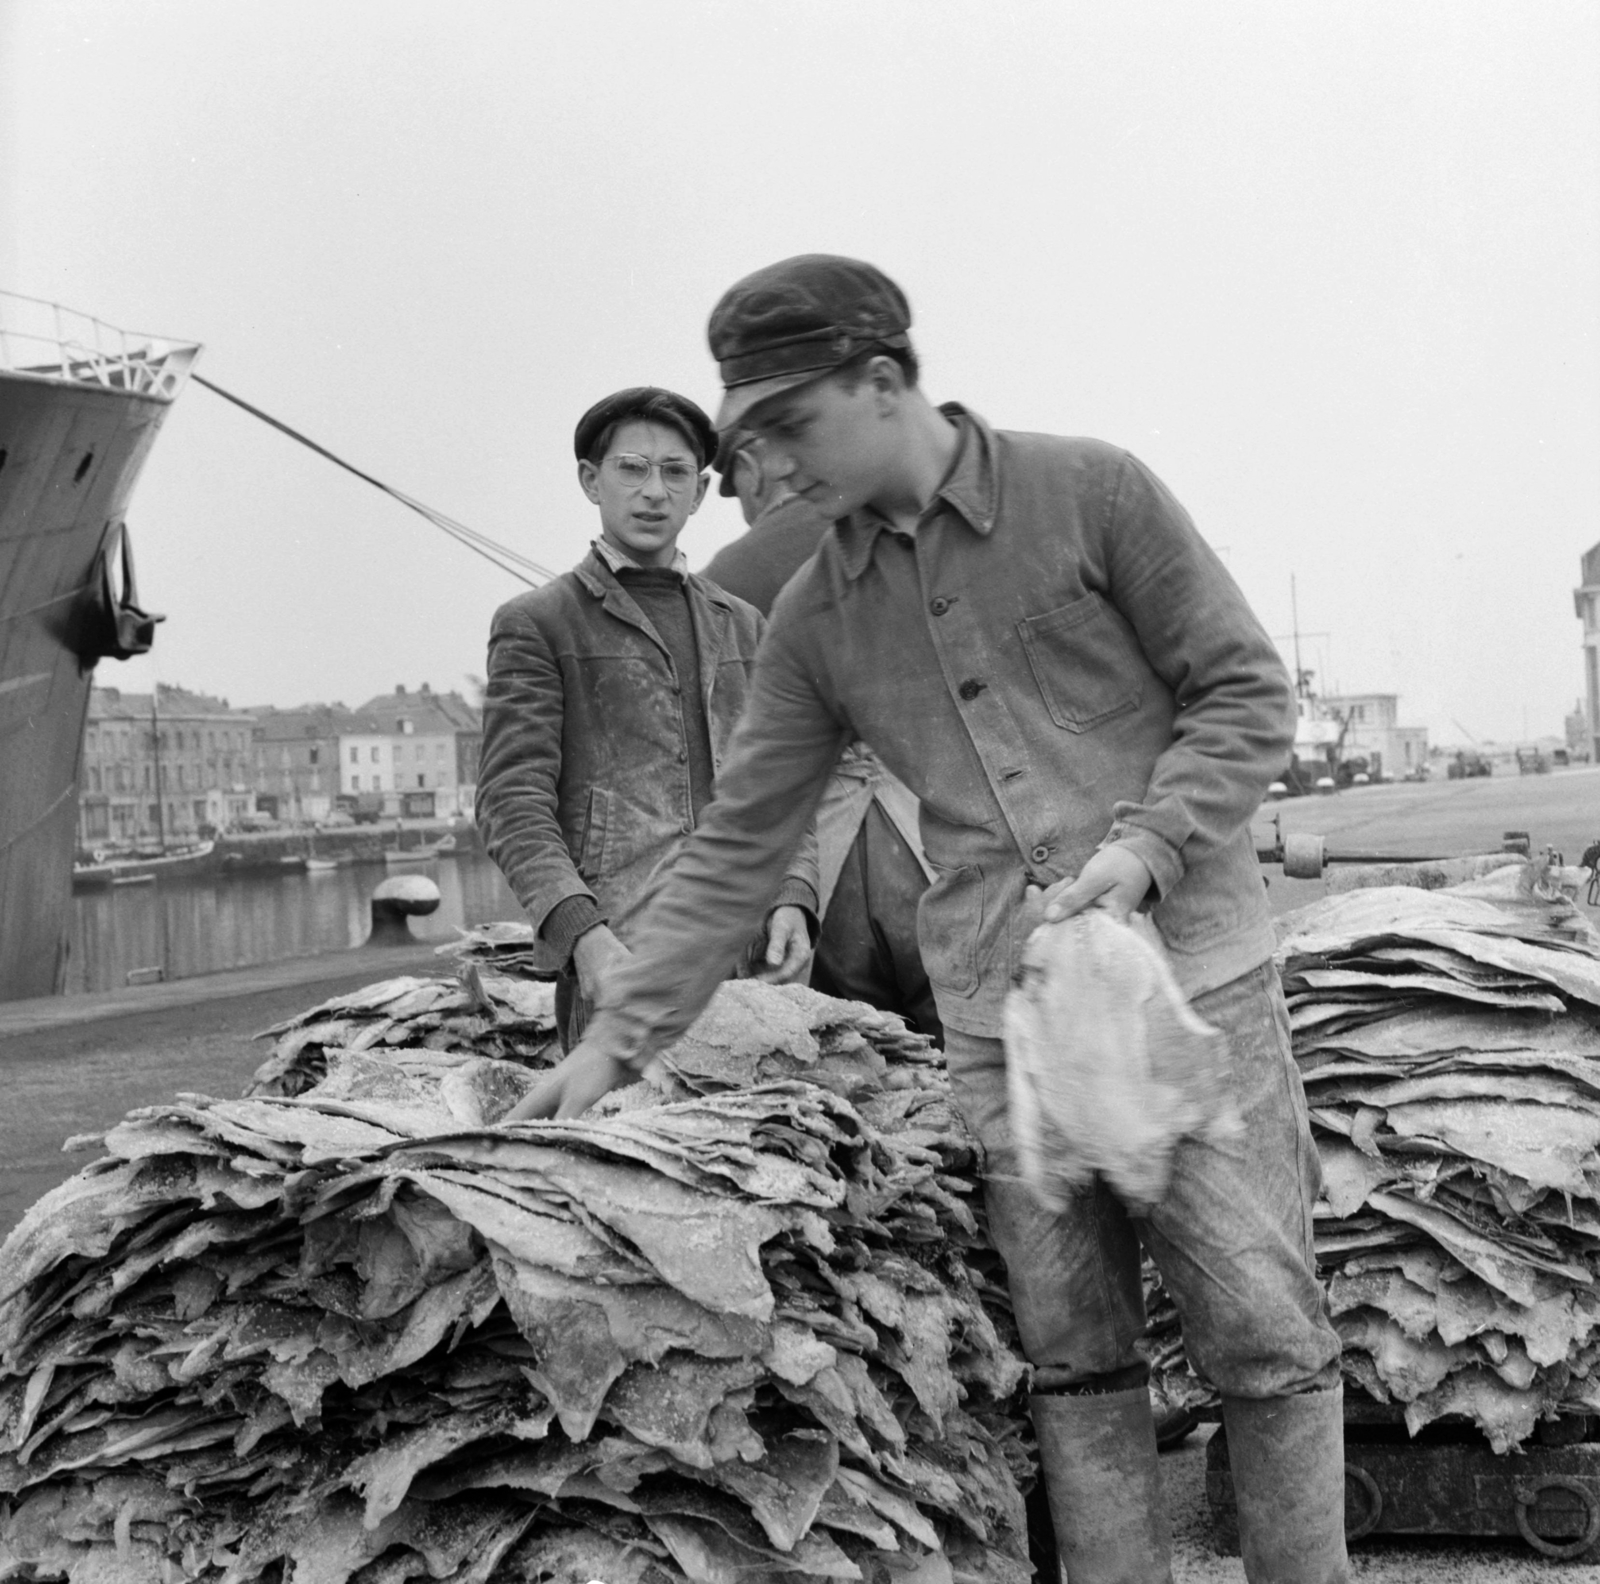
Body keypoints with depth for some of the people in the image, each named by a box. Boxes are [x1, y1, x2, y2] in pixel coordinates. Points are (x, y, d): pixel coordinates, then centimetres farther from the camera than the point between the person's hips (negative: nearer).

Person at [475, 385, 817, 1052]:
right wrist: (582, 933, -17)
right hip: (619, 957, -4)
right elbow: (513, 801, -2)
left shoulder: (742, 626, 22)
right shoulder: (536, 624, 7)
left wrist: (791, 897, 0)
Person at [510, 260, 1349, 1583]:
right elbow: (736, 850, 10)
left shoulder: (1090, 492, -2)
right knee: (1072, 1358, 5)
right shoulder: (814, 621, 9)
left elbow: (1248, 690, -1)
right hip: (997, 1015, 3)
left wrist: (1146, 842, -16)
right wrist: (617, 1036, 4)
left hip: (1186, 969, -3)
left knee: (1264, 1332, -1)